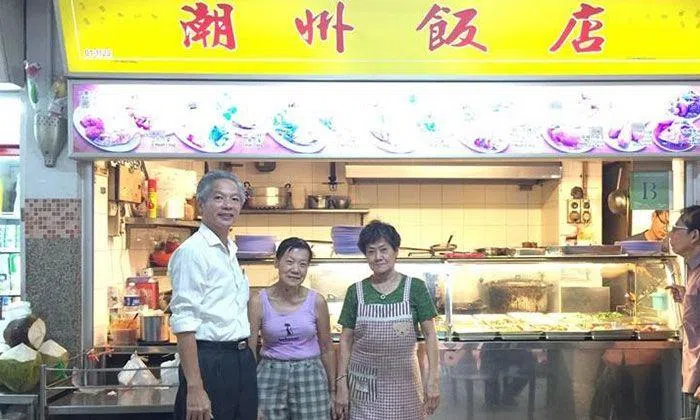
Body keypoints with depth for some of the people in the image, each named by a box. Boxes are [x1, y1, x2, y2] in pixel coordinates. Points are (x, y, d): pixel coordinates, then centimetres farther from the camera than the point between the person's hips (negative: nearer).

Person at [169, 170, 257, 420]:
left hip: (242, 362, 8)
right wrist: (195, 388, -24)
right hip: (209, 363, -8)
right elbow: (184, 322, -18)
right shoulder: (192, 250, -12)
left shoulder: (230, 252, 15)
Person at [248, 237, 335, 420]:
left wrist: (333, 388, 11)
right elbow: (248, 349, -3)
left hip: (310, 376, 1)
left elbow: (326, 348, 7)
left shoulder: (317, 301, -3)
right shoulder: (258, 302, -6)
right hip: (270, 377, -1)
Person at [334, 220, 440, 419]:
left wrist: (433, 379, -4)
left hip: (404, 383, -1)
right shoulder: (356, 291, 2)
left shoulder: (415, 288, -1)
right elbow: (346, 340, 5)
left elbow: (430, 334, 0)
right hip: (364, 385, 1)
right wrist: (341, 383, 1)